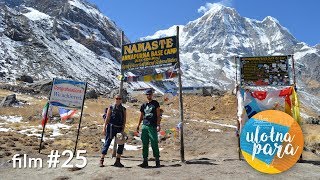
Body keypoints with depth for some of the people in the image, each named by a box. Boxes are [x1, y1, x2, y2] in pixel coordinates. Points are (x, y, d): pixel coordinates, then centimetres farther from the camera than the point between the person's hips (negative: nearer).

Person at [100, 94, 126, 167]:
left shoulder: (123, 109, 10)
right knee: (107, 143, -2)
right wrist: (104, 128, -7)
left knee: (121, 144, 1)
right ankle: (101, 160, 7)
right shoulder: (111, 108, 2)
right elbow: (107, 118, -1)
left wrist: (123, 130, -6)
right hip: (111, 127, -4)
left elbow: (124, 120, 5)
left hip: (119, 128, 4)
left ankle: (117, 161, 12)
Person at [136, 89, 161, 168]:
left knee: (154, 144, -4)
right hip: (144, 126, 4)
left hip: (152, 126, -4)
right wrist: (138, 125, 14)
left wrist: (158, 125, -9)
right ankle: (145, 161, 13)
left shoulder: (155, 103, 4)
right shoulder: (143, 105, 15)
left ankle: (157, 161, 6)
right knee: (145, 144, 6)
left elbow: (158, 115, 0)